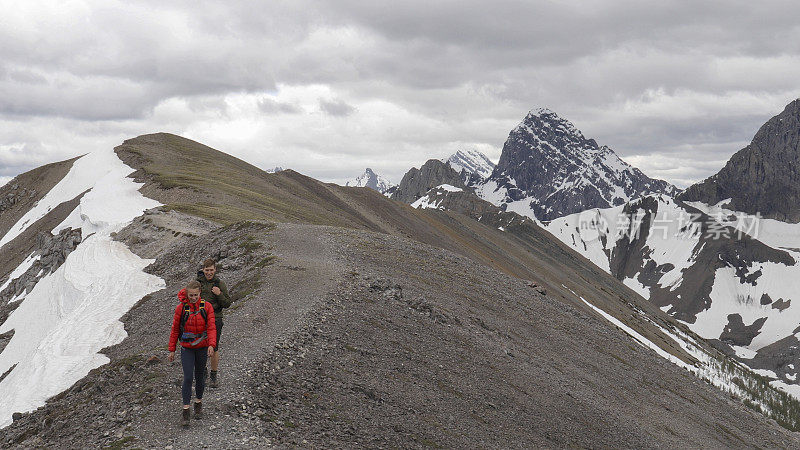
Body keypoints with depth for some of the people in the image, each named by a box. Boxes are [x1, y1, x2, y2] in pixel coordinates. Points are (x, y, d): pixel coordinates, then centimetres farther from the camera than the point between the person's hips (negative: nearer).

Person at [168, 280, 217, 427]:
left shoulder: (207, 307, -6)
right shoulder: (181, 308, -6)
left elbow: (211, 328, -11)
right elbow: (175, 329, 2)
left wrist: (211, 345, -26)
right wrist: (172, 350, 3)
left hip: (202, 347, 1)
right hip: (187, 348, -1)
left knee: (200, 376, 13)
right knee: (187, 377, -9)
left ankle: (199, 403, 33)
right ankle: (185, 411, -5)